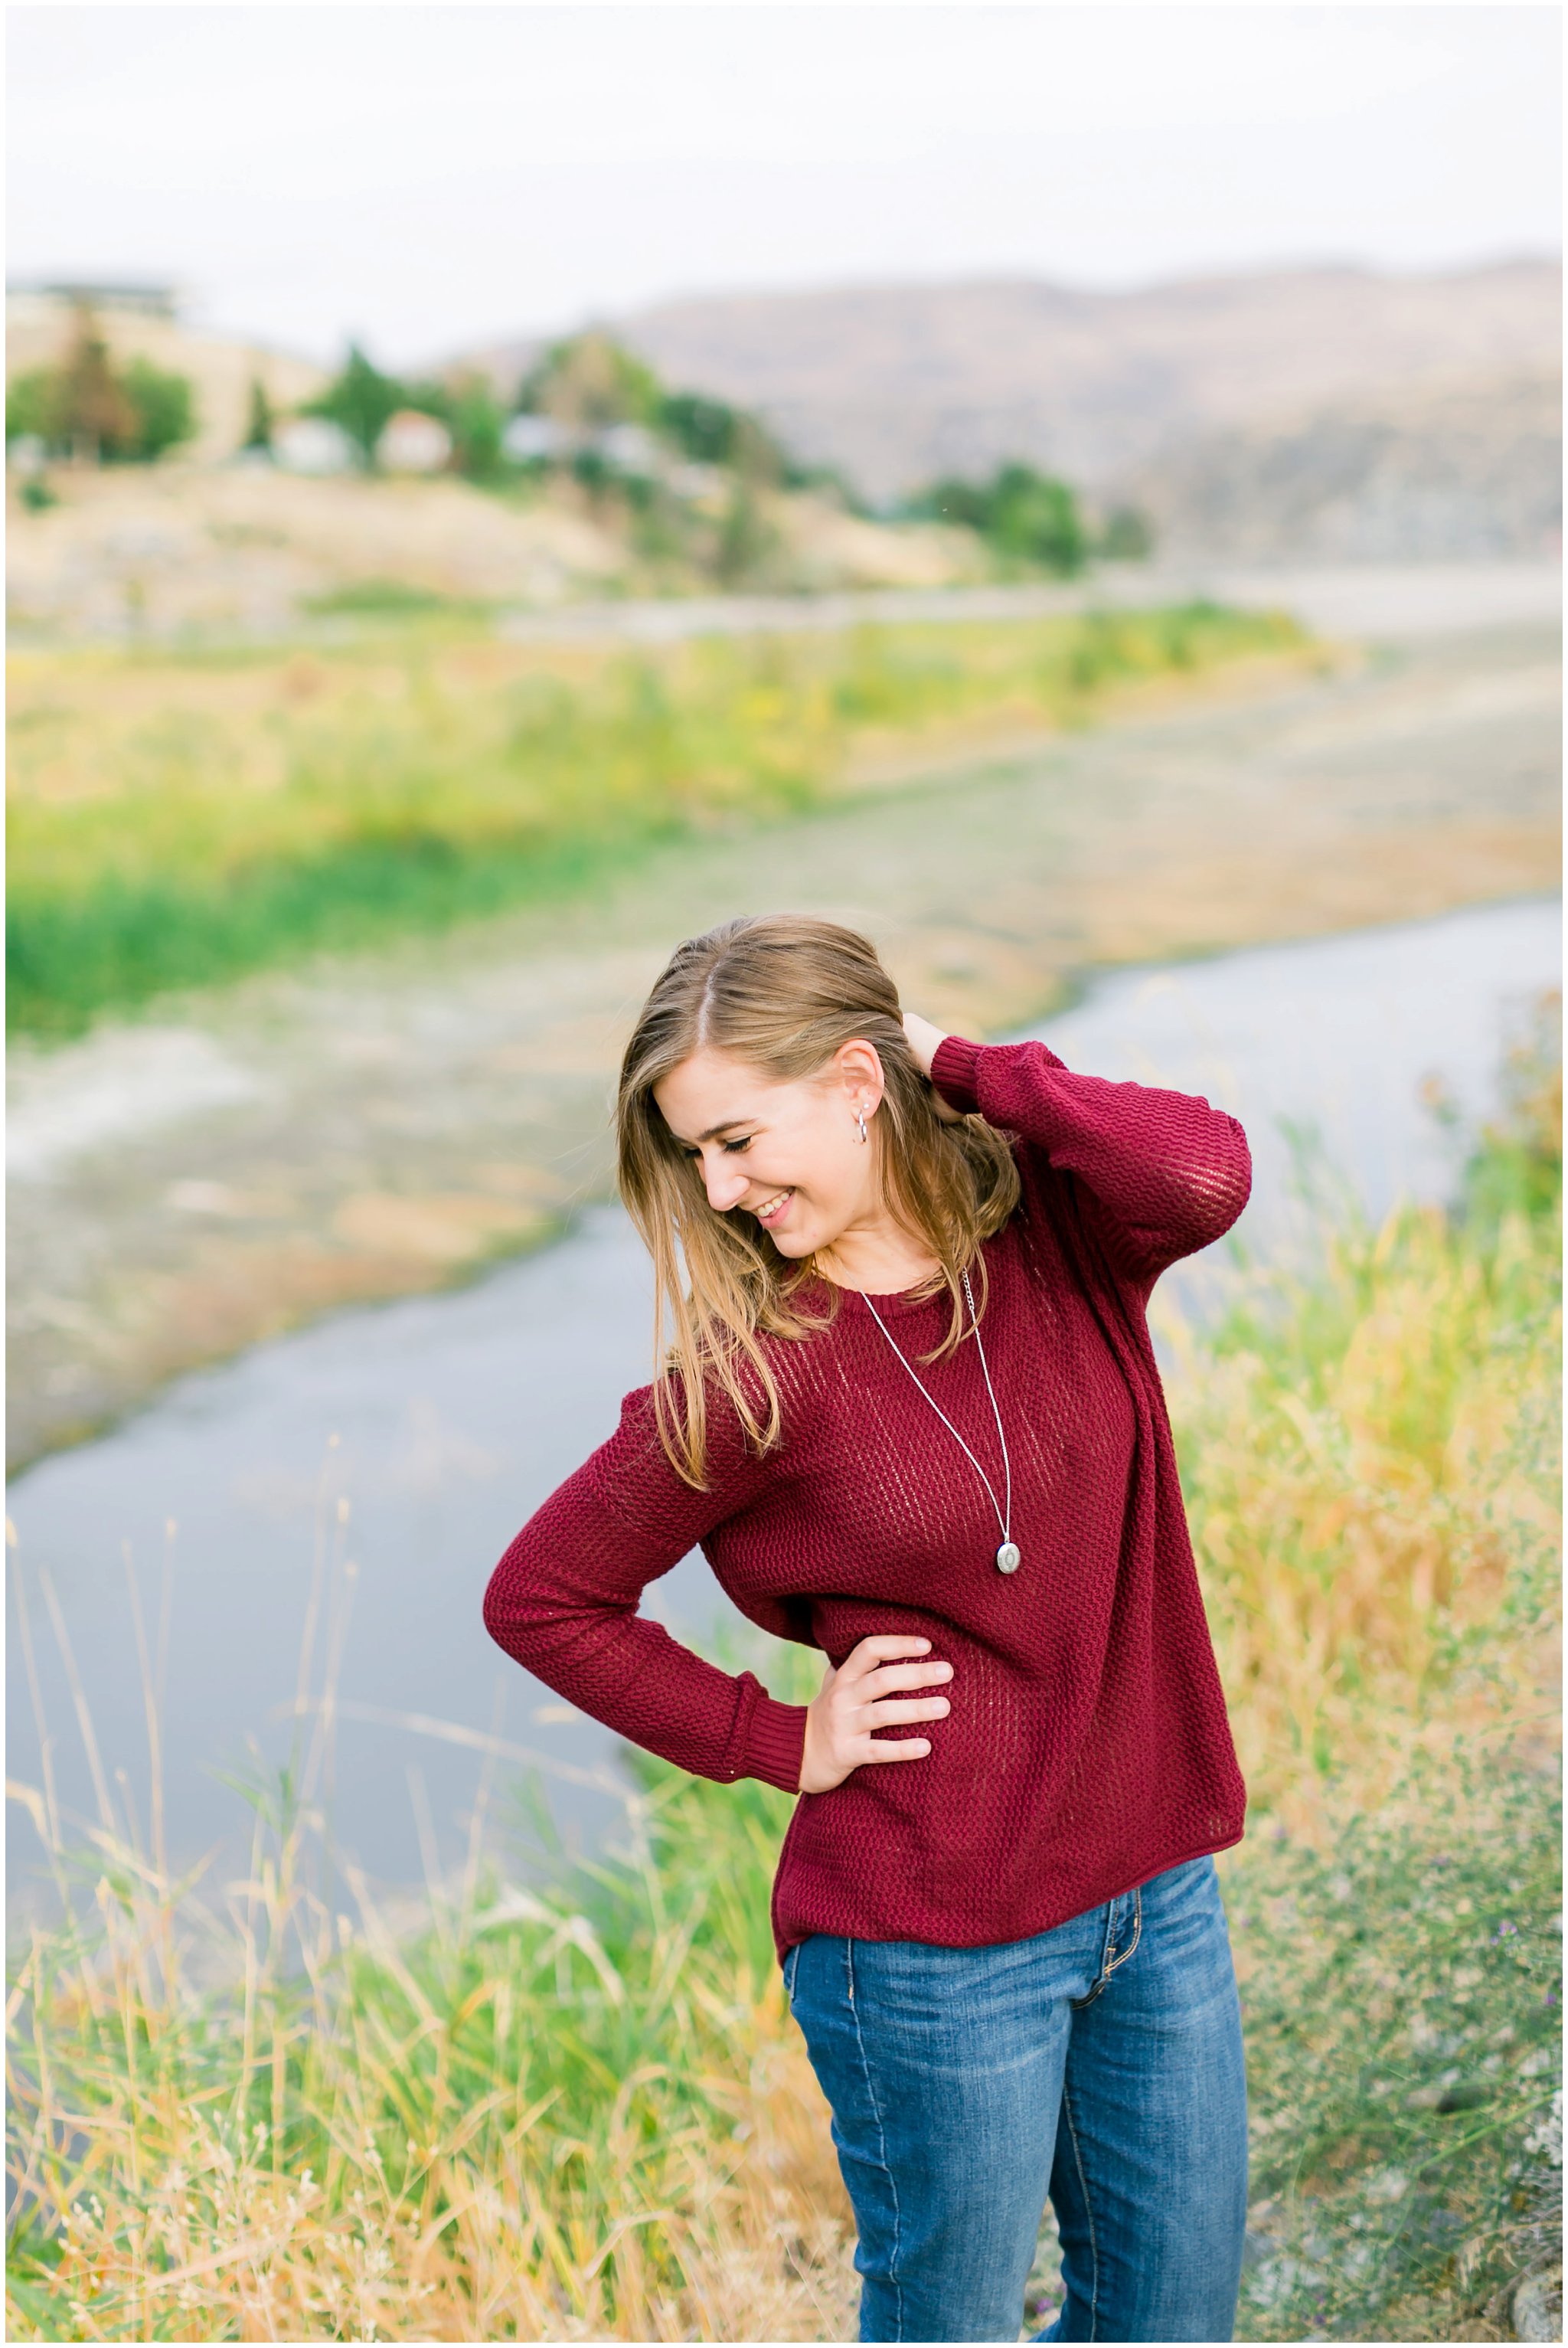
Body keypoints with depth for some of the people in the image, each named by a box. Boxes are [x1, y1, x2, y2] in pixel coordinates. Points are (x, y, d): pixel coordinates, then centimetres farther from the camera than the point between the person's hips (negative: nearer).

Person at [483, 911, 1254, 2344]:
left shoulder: (1055, 1229, -5)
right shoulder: (753, 1378, -14)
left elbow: (1203, 1177, -28)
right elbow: (538, 1598, -5)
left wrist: (968, 1066, -16)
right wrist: (778, 1741, -8)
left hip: (1160, 1893, 4)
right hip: (933, 1944, -4)